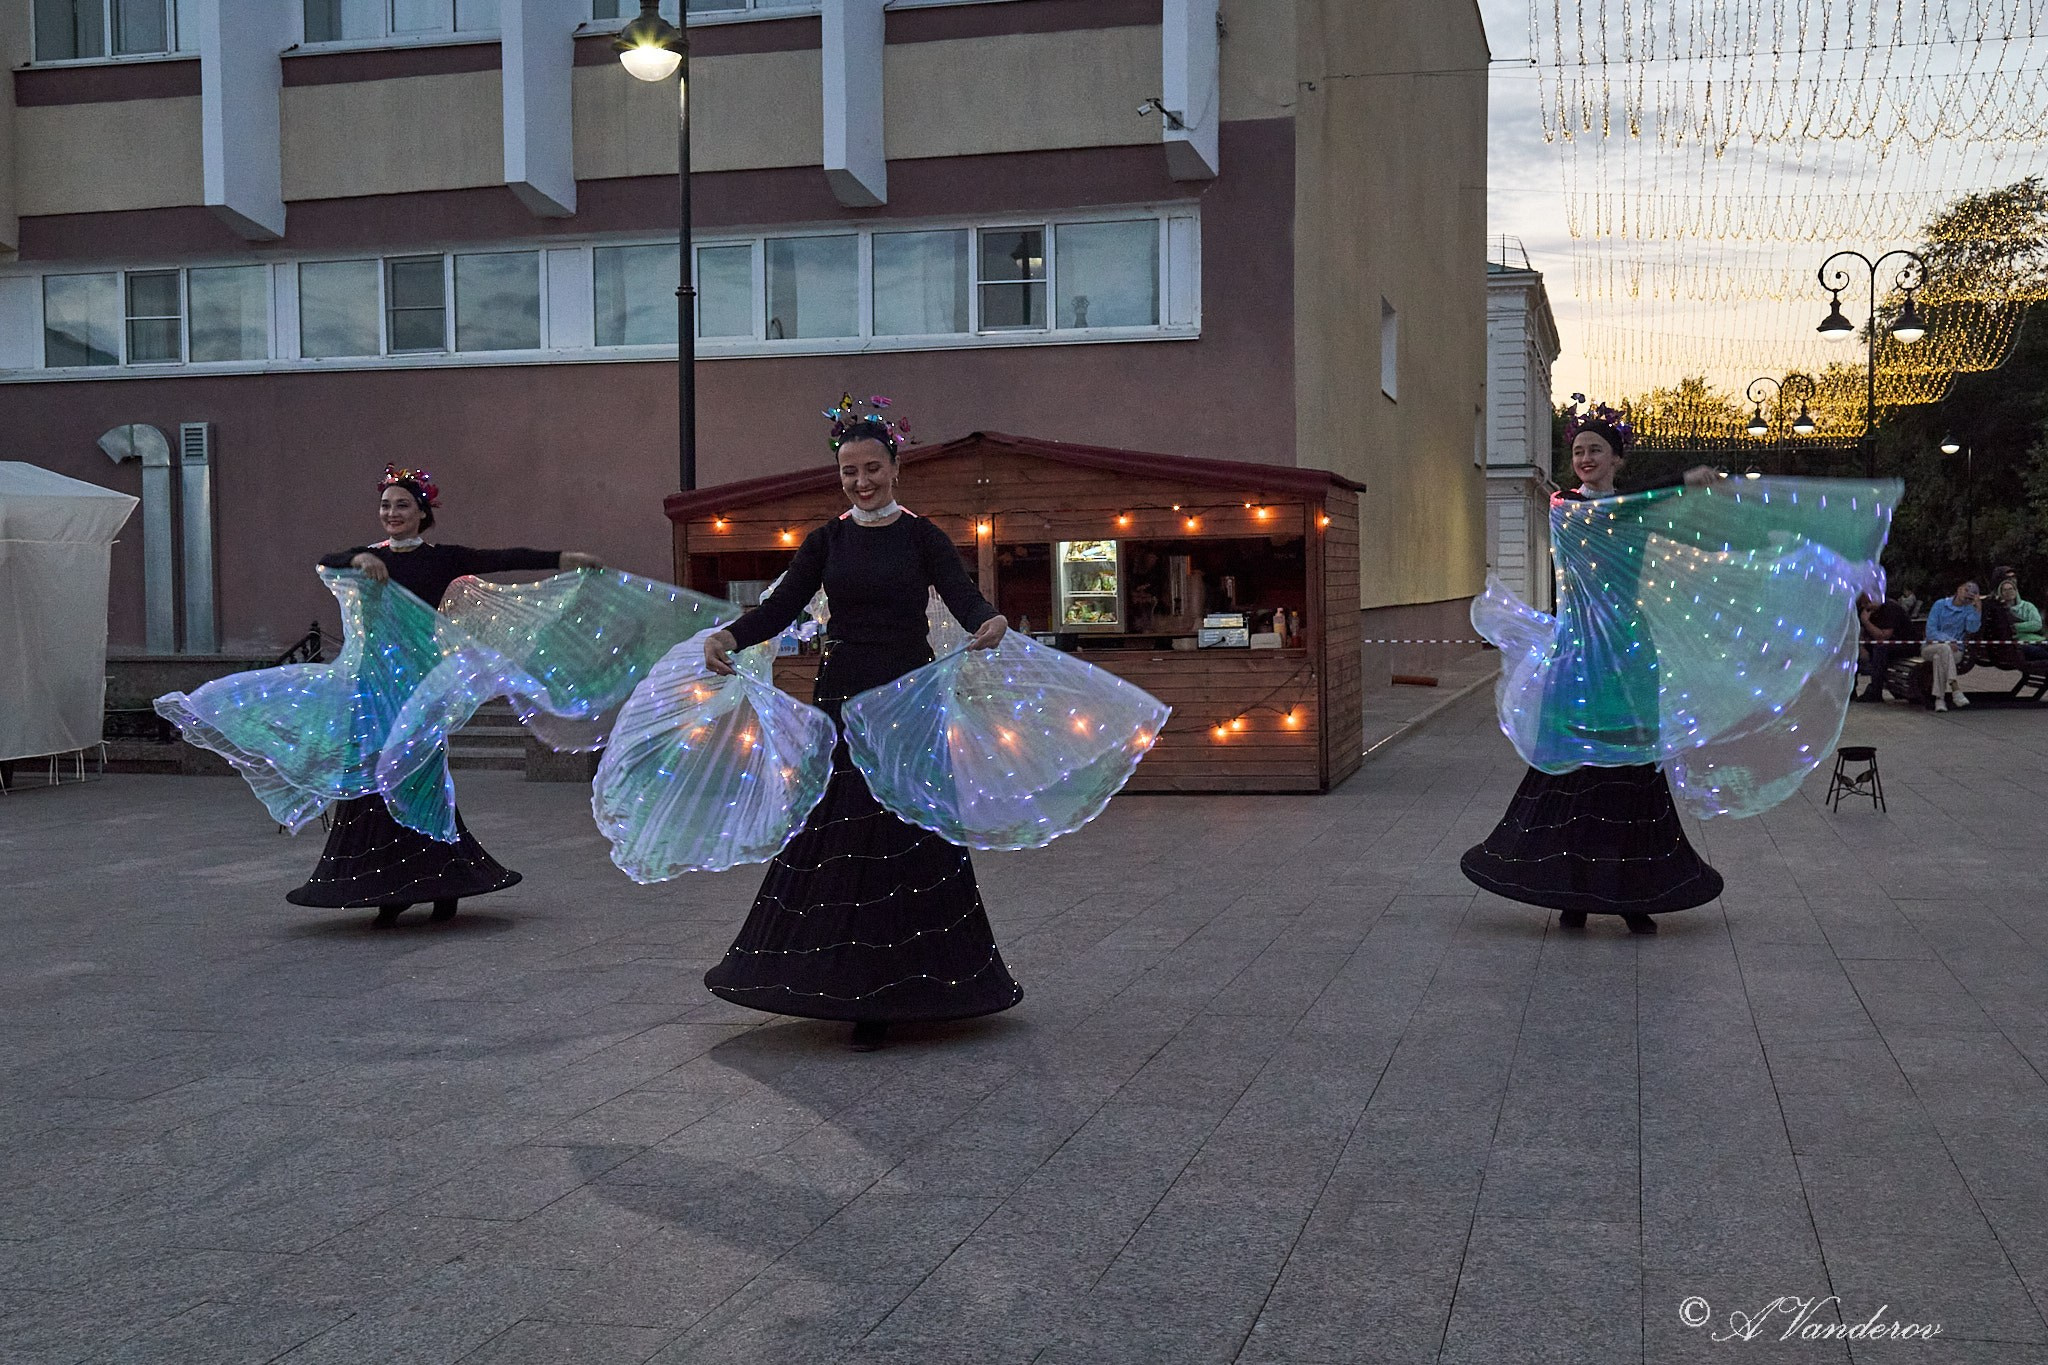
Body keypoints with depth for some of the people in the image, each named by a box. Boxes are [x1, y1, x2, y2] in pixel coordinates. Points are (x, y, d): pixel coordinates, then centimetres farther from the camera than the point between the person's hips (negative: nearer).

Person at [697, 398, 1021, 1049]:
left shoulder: (921, 536, 2)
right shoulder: (826, 542, 10)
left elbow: (964, 597, -12)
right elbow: (780, 606, 1)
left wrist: (991, 623, -35)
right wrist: (727, 635, -18)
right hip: (840, 700, 3)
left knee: (904, 842, -2)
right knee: (833, 841, 1)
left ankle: (883, 996, 5)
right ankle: (840, 984, 11)